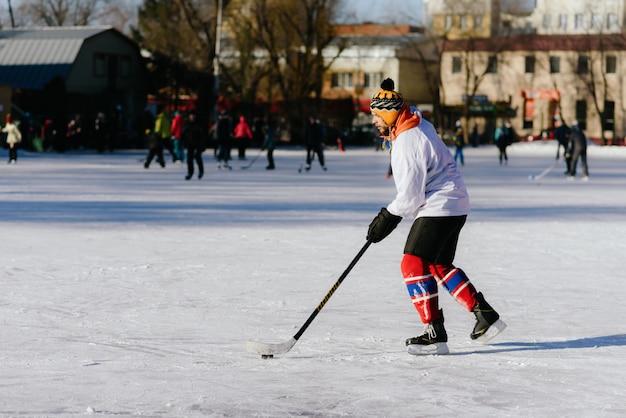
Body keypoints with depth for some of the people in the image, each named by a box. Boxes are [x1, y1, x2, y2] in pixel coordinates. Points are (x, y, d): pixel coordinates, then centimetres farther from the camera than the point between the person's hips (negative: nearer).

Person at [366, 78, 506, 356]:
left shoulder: (407, 143, -20)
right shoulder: (421, 125, 9)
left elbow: (410, 195, -18)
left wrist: (387, 218, -9)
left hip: (440, 208, -10)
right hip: (452, 205, 10)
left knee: (413, 264, -12)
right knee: (439, 265, 19)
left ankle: (435, 333, -14)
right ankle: (485, 314, 20)